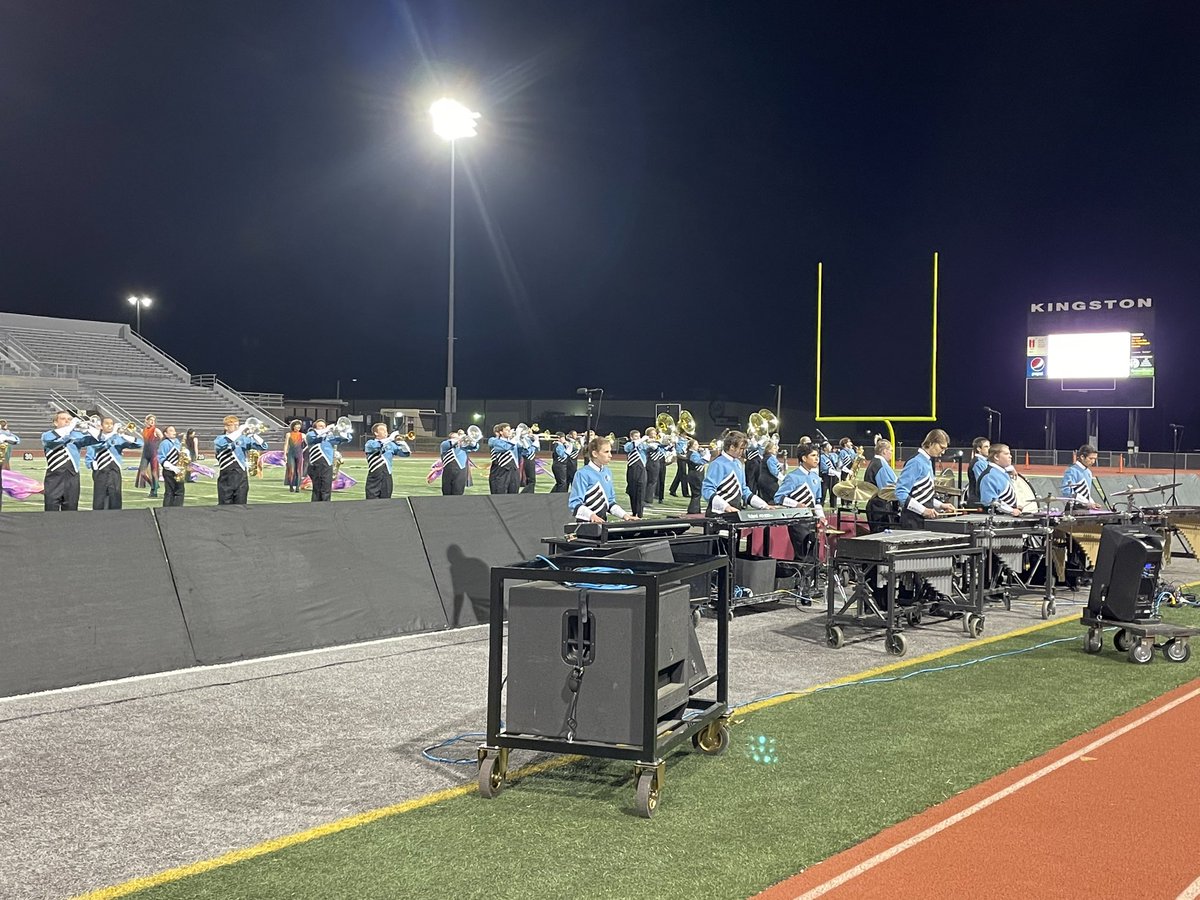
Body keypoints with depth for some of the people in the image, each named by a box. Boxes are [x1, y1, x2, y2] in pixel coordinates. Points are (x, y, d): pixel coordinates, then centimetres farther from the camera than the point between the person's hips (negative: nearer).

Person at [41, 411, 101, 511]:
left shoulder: (76, 434, 16)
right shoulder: (47, 435, 6)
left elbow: (93, 439, 1)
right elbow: (56, 440, -18)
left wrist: (96, 428, -19)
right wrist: (72, 425, -18)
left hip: (73, 476, 3)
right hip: (54, 477, -3)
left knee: (70, 510, 5)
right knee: (52, 510, -5)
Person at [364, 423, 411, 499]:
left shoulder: (391, 445, 13)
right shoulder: (370, 443, 1)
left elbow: (406, 453, 9)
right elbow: (375, 446, -23)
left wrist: (402, 442, -9)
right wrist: (390, 438, -21)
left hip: (387, 478, 4)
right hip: (374, 478, -4)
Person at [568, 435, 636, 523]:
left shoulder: (608, 472, 10)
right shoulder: (582, 474, -10)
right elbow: (574, 503, -15)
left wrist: (624, 514, 3)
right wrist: (591, 515, -30)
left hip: (603, 522, 6)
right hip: (586, 523, -6)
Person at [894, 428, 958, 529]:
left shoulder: (928, 462, 15)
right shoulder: (916, 463, -14)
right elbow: (900, 493, -21)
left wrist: (941, 505, 9)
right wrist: (923, 510, -24)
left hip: (924, 519, 9)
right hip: (913, 521, -9)